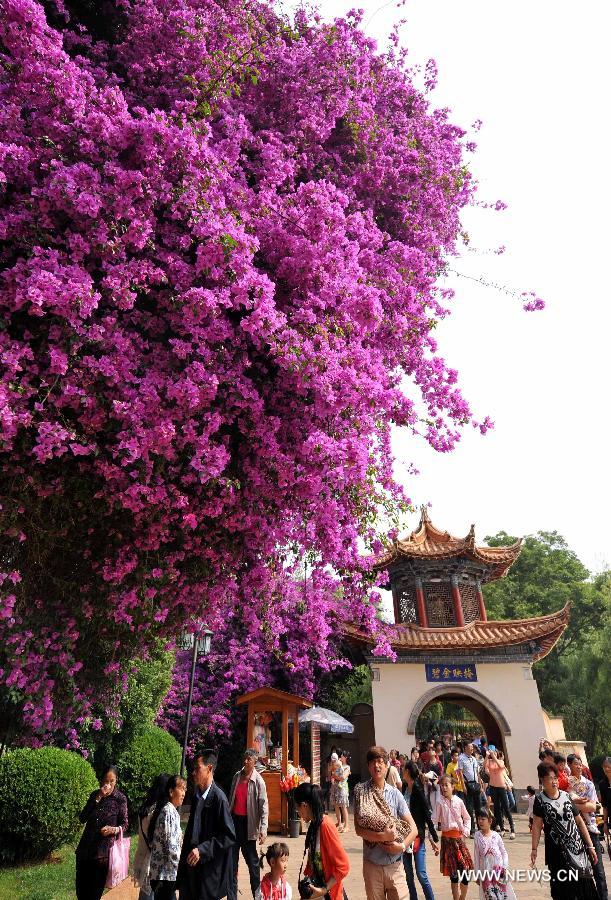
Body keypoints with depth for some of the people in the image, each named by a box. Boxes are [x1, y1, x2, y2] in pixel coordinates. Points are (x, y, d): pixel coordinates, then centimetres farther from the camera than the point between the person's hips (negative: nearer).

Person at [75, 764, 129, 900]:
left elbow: (124, 824, -2)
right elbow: (82, 818, -4)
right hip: (85, 847, 4)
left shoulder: (120, 799, -6)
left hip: (104, 850, -4)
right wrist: (97, 798, -13)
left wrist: (114, 829, -23)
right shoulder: (94, 795, 5)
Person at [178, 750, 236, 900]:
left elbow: (229, 836, -18)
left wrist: (202, 850, -20)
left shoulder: (218, 798, -19)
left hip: (209, 869, -7)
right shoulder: (196, 795, 4)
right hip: (192, 864, 7)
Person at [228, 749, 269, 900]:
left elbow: (264, 806, -13)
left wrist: (263, 829, -20)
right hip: (234, 820, 5)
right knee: (231, 860, 9)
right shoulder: (237, 776, 4)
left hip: (248, 822, -4)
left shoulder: (258, 781, -12)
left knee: (251, 859, 9)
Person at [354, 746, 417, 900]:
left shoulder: (395, 794, -2)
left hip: (395, 864, 1)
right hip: (372, 864, -1)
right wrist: (383, 836, -21)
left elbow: (413, 829, 1)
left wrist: (402, 845, -15)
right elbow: (358, 829, -10)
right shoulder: (361, 792, -6)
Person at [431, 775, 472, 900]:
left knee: (466, 868, 0)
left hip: (459, 837, 2)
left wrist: (466, 830, 0)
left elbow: (467, 818, 14)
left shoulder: (458, 801, 0)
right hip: (447, 837, -2)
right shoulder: (440, 803, -5)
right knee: (453, 872, 2)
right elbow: (434, 821, -6)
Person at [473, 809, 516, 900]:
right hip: (485, 871, 0)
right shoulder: (478, 836, -2)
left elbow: (504, 852, 6)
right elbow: (476, 856, 3)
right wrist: (477, 874, 5)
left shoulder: (496, 835, -2)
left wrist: (504, 867, -6)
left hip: (498, 869, 0)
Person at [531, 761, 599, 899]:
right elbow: (537, 825, -4)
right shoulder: (540, 800, -4)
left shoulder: (566, 796, 5)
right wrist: (534, 849, -9)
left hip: (577, 846, 3)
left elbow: (579, 822, 10)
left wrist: (590, 846, 7)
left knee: (584, 882, 1)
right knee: (563, 888, -2)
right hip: (557, 850, -3)